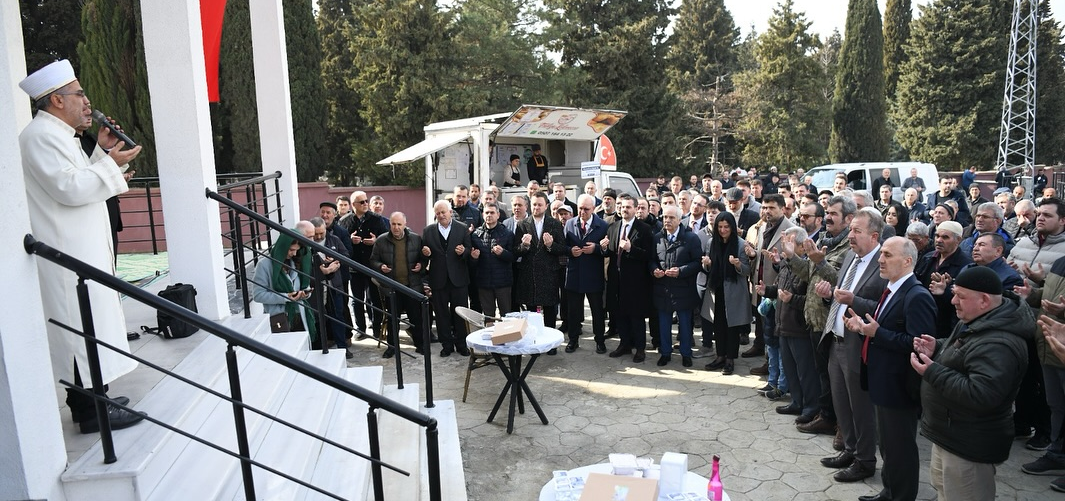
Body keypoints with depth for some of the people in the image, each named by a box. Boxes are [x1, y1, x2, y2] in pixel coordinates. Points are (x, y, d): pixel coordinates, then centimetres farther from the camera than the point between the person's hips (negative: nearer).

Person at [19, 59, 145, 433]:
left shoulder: (56, 133, 19)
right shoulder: (41, 135, -14)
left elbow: (81, 183, 22)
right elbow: (70, 188, -22)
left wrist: (101, 151, 12)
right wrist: (110, 162, -13)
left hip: (81, 250, 11)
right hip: (68, 254, -11)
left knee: (86, 327, 15)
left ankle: (88, 399, 25)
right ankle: (92, 412, 0)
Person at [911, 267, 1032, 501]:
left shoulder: (997, 344, -30)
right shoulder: (976, 322, 5)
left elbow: (980, 396, -37)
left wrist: (932, 372, -31)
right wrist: (937, 349, 1)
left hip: (968, 444, -11)